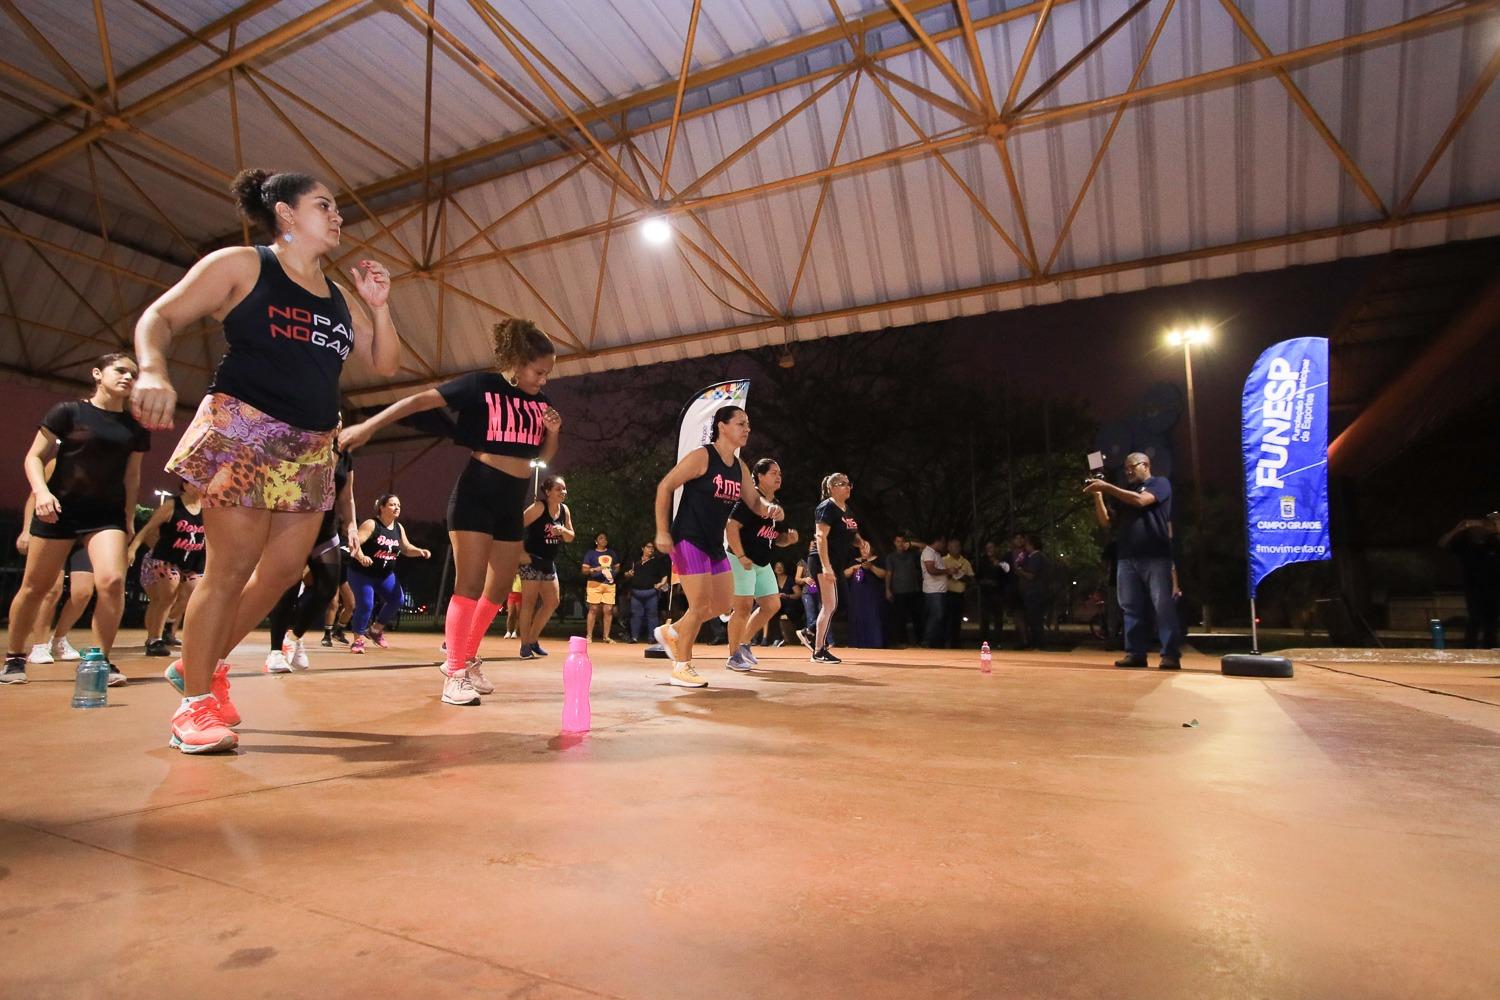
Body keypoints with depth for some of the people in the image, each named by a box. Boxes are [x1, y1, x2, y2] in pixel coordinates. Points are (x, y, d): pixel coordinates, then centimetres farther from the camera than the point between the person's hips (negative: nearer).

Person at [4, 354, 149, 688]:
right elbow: (34, 457, 0)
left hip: (108, 514, 1)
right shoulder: (68, 411, 0)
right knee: (35, 586, 9)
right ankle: (15, 657, 29)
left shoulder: (135, 427, 8)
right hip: (58, 509, -1)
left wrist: (129, 517, 12)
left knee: (112, 581, -18)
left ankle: (100, 660, -5)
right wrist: (41, 490, -16)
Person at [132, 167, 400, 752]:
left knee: (284, 568, 6)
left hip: (312, 448, 6)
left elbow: (384, 365, 15)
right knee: (230, 567, -7)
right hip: (242, 432, -6)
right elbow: (159, 317, -2)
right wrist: (153, 371, -22)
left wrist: (378, 305, 3)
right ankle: (196, 703, 7)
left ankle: (203, 666, 27)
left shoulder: (340, 299, 17)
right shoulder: (239, 265, 2)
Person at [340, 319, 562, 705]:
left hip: (512, 502, 7)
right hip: (477, 492, -6)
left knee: (499, 590, 10)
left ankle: (465, 660, 25)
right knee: (469, 585, -8)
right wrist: (369, 425, -15)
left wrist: (553, 433, -4)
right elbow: (421, 400, -9)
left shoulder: (540, 401, 10)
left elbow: (544, 456, 17)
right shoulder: (481, 384, -6)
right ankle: (455, 673, 1)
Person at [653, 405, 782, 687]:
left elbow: (754, 501, 15)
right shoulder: (702, 456, -13)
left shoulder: (739, 466, 9)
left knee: (723, 604, 12)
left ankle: (671, 632, 32)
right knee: (701, 605, -7)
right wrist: (662, 531, -17)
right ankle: (681, 668, 11)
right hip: (689, 540, -8)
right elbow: (665, 486, -13)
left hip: (715, 544, 9)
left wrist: (770, 509, -9)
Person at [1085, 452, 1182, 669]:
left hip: (1155, 556, -5)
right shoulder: (1124, 493, 21)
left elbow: (1141, 500, -14)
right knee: (1132, 607, 3)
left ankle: (1171, 655, -7)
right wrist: (1098, 496, 1)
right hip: (1127, 558, 5)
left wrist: (1107, 487, -14)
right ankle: (1135, 653, 6)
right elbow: (1105, 521, 13)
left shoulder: (1160, 483, 6)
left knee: (1163, 605, -7)